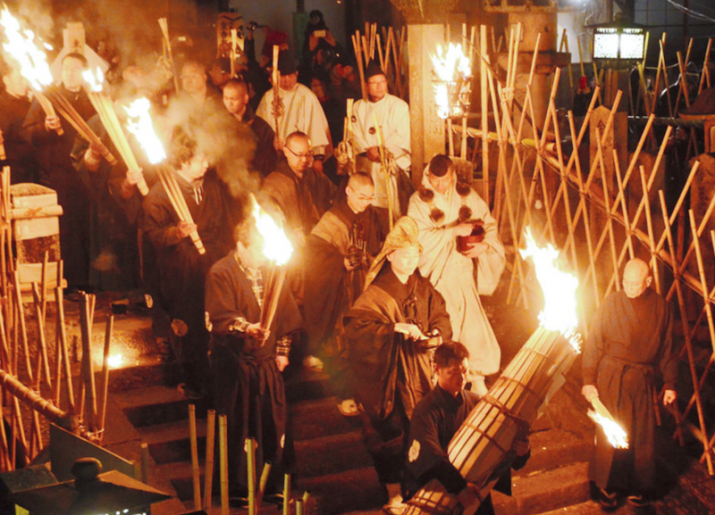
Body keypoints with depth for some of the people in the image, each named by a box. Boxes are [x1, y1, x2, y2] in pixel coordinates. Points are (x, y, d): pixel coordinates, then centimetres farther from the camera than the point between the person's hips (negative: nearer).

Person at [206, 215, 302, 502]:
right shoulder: (221, 274, -11)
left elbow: (288, 314, 12)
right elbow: (220, 318, -21)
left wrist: (282, 350, 9)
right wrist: (247, 328, -38)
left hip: (268, 363, 5)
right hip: (234, 364, -5)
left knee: (273, 422, 10)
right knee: (237, 426, 3)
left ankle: (272, 480, 25)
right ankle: (237, 486, 18)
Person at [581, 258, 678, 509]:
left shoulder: (660, 307, 3)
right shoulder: (612, 303, -4)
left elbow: (667, 349, 10)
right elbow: (593, 344, -2)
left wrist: (670, 384, 9)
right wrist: (589, 380, -6)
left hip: (643, 379, 2)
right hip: (611, 377, -2)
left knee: (642, 436, 6)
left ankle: (639, 488, 22)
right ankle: (607, 487, 16)